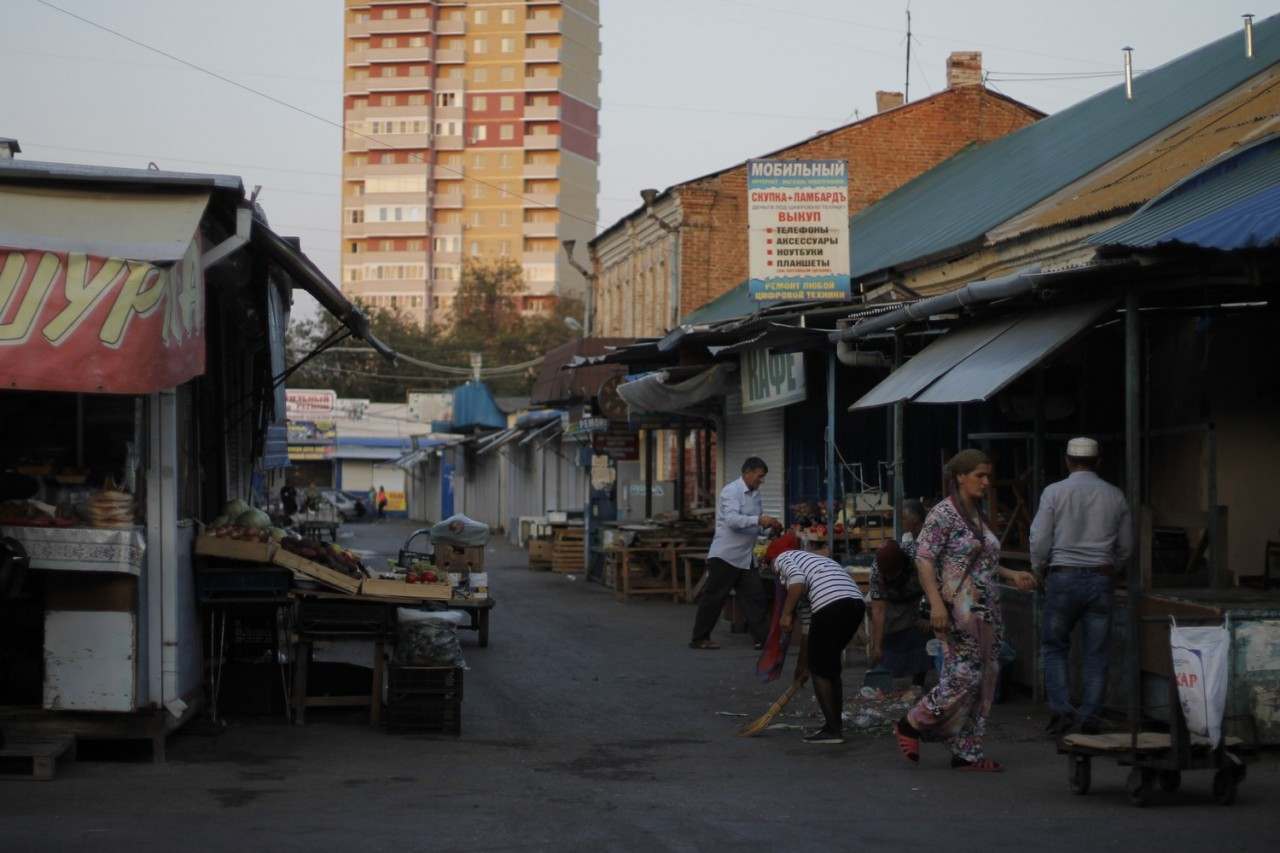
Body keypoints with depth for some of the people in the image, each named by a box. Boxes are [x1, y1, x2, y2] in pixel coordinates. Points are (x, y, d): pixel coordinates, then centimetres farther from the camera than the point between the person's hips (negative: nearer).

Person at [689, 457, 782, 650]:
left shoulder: (755, 494, 13)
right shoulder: (731, 491, -14)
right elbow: (732, 520, -27)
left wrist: (770, 524, -1)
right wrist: (759, 520, -33)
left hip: (744, 558, 8)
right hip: (725, 555, -8)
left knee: (754, 596, 5)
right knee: (714, 597, -1)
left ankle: (763, 637, 6)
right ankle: (699, 639, 7)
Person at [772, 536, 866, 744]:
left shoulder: (783, 558, 16)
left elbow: (798, 581, -11)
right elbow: (808, 622, 39)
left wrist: (786, 614, -4)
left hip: (831, 603, -8)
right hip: (856, 602, 8)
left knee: (818, 667, 4)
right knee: (830, 663, 22)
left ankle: (832, 729, 4)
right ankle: (836, 723, 28)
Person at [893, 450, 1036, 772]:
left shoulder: (978, 516, 16)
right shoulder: (943, 514, -10)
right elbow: (924, 559, -15)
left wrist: (1012, 575, 12)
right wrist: (936, 604, -24)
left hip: (986, 610, 9)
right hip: (959, 609, -9)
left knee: (985, 680, 6)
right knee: (964, 677, -12)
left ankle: (967, 753, 12)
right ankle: (911, 726, 6)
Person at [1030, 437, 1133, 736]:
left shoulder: (1054, 492, -3)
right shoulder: (1115, 496, 5)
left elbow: (1040, 541, -6)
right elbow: (1126, 547, 11)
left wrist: (1039, 571, 11)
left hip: (1063, 577, -2)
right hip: (1100, 579, 2)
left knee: (1054, 647, 9)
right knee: (1096, 653, 6)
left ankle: (1061, 708, -6)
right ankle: (1090, 716, 4)